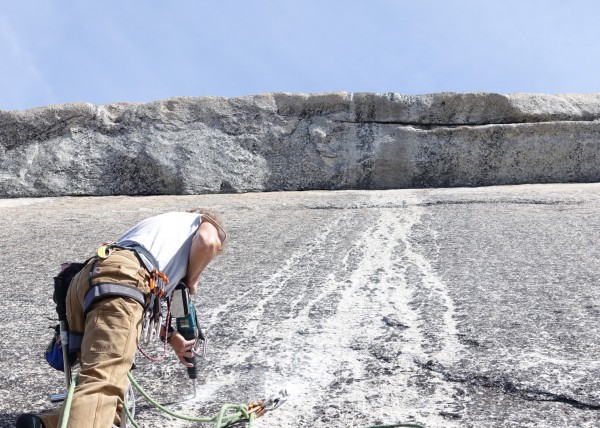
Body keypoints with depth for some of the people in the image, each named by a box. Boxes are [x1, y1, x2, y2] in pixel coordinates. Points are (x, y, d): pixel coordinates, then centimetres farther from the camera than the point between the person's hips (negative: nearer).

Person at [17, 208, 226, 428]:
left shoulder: (159, 227, 43)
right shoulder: (204, 222, 25)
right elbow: (206, 243, -1)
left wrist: (173, 338, 44)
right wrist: (191, 281, 17)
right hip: (118, 283, -8)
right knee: (103, 386, -23)